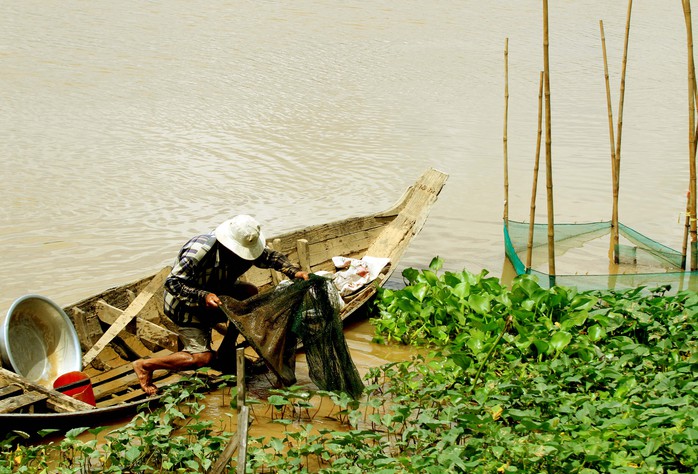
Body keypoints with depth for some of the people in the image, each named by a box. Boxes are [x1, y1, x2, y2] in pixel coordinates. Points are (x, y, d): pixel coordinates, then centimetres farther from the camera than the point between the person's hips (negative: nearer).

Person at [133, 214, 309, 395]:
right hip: (185, 304, -8)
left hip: (213, 294, 8)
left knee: (250, 292, -8)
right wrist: (203, 297, -45)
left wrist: (294, 271, -18)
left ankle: (226, 349, 2)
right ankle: (145, 366, -5)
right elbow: (172, 283, -34)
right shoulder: (200, 251, -35)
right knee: (203, 358, -17)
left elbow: (271, 256, 0)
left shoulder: (244, 246, -13)